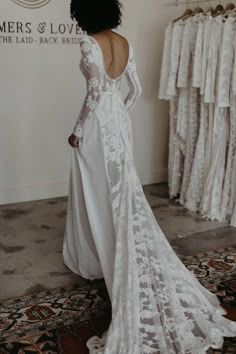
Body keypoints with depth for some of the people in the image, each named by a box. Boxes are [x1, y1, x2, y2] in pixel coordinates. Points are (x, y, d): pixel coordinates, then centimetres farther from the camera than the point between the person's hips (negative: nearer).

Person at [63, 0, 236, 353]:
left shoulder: (89, 43, -15)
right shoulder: (125, 43, 8)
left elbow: (96, 91, -22)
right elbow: (136, 89, 12)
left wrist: (78, 130, -13)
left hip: (98, 124, -7)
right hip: (120, 120, 7)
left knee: (97, 194, 3)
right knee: (121, 191, 14)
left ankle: (96, 259, 15)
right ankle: (118, 257, 24)